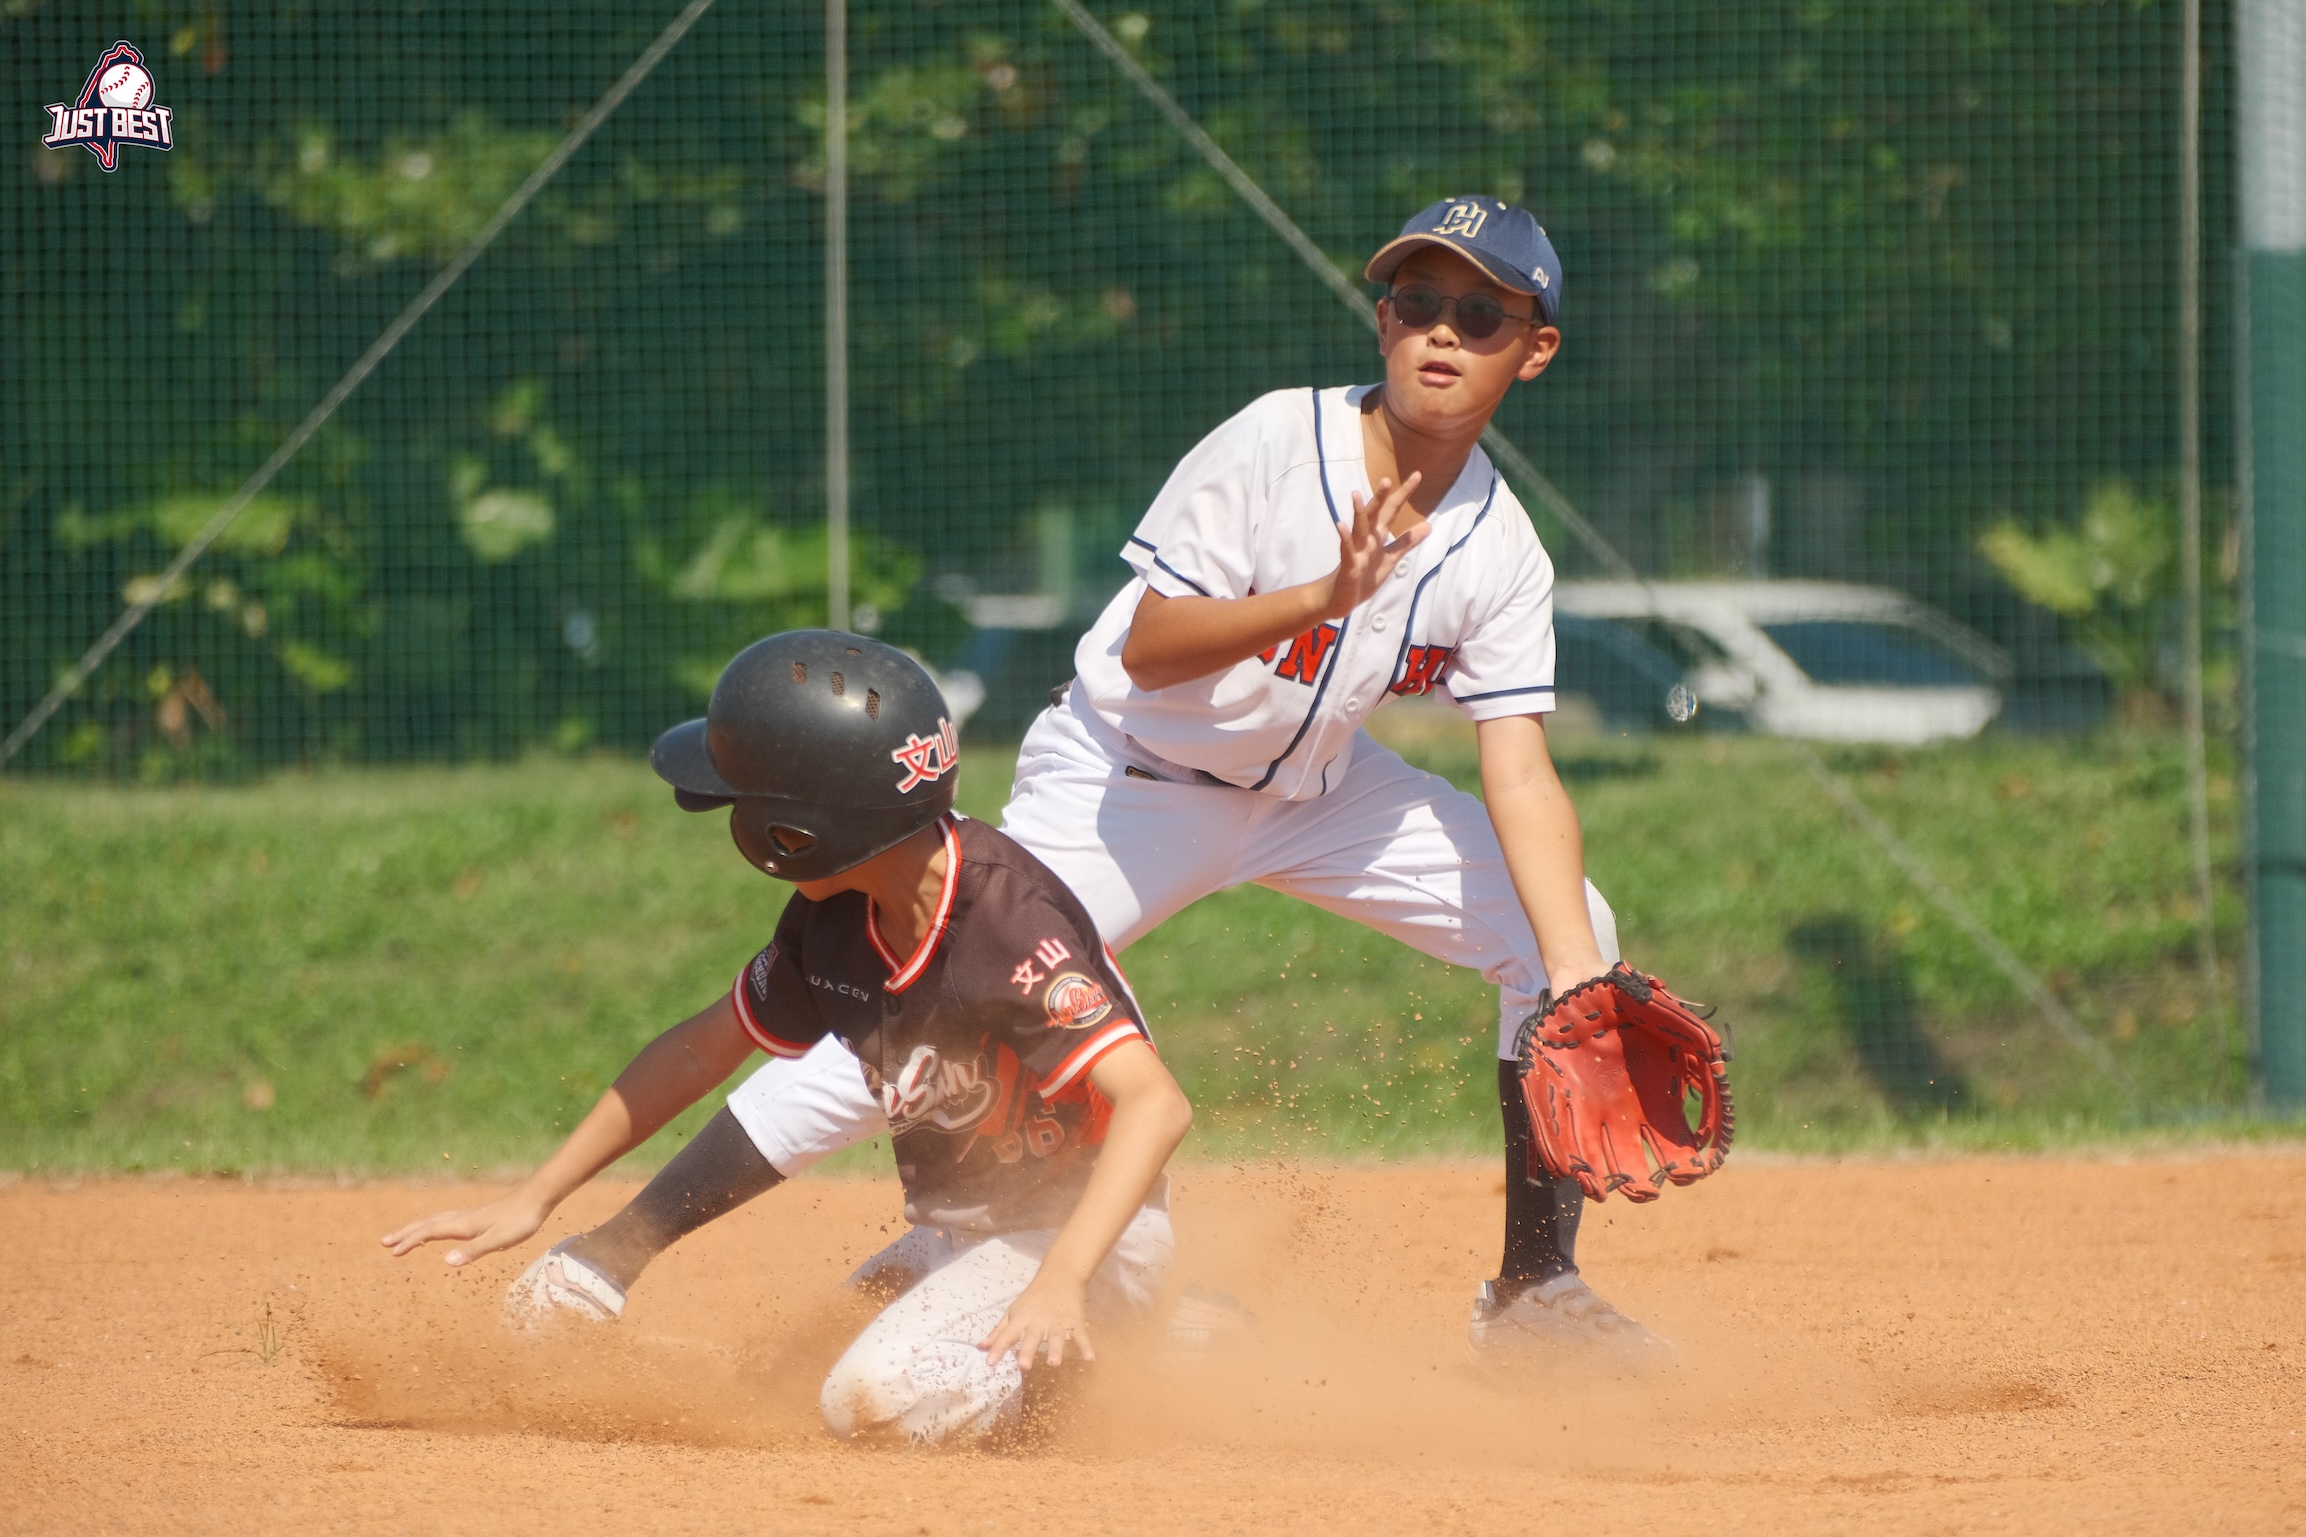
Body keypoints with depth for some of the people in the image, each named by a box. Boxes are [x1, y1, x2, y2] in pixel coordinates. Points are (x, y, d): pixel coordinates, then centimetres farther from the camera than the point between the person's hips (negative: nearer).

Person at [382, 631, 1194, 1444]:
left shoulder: (1007, 924, -30)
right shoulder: (835, 918, -5)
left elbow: (1155, 1101, -40)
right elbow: (702, 1049, 10)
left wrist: (1061, 1283, -52)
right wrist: (531, 1200, 7)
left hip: (1083, 1229, -9)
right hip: (957, 1237, 9)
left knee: (877, 1396, -29)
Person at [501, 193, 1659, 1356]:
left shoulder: (1501, 551, -13)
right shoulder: (1273, 447, -25)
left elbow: (1521, 779, -18)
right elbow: (1148, 647, -29)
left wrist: (1578, 990, -30)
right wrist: (1323, 598, -45)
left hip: (1311, 786, 5)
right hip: (1124, 780, -5)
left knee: (1568, 930, -8)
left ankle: (1535, 1291, 4)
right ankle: (613, 1253, -9)